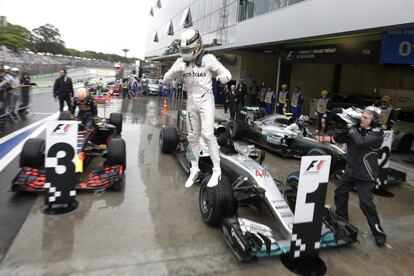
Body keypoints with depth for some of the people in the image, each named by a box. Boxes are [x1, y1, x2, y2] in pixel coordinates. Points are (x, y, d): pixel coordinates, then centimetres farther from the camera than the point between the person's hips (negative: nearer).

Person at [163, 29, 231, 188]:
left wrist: (224, 77, -31)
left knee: (207, 134, -15)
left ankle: (217, 170, -3)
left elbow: (227, 73, -5)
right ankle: (195, 170, 21)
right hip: (191, 101, 5)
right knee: (193, 137, 8)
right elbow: (166, 79, 1)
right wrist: (175, 70, -20)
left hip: (205, 100, -4)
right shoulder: (181, 61, 2)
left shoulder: (208, 59, -10)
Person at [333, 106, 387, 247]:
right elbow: (339, 139, 2)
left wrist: (350, 129, -19)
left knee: (366, 203, -9)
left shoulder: (376, 134, -15)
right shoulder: (356, 128, 1)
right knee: (340, 193, 16)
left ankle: (378, 232, 8)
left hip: (365, 175, -7)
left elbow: (361, 141, -32)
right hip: (350, 170, 7)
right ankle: (341, 218, 38)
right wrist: (339, 127, -14)